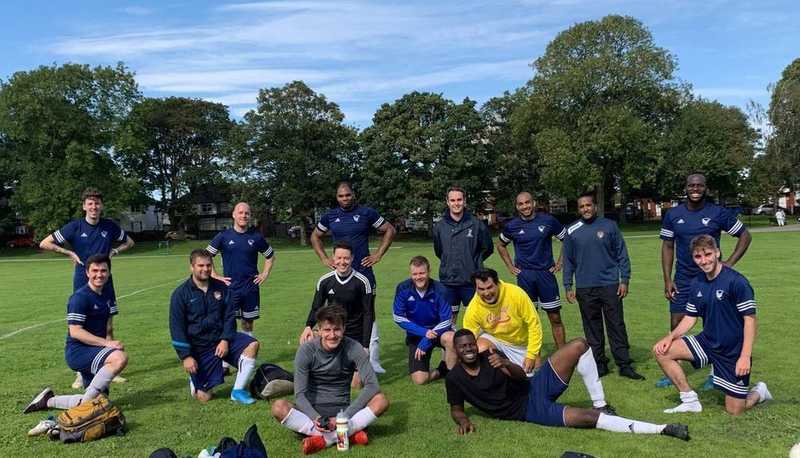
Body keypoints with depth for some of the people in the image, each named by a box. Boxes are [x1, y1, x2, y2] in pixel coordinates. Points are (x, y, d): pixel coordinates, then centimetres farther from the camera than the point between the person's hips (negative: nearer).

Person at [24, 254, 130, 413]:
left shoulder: (107, 295, 10)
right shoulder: (80, 297, -15)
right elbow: (75, 332, -22)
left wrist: (111, 342, -3)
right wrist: (106, 343, -28)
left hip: (94, 352, 9)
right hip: (77, 352, -8)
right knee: (121, 357, -35)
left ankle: (49, 401, 27)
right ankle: (87, 399, -19)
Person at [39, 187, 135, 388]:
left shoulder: (109, 226, 1)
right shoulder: (74, 227, -5)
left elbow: (129, 242, 17)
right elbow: (44, 244, -1)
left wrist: (114, 251, 1)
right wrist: (70, 253, -8)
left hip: (105, 284, 2)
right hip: (82, 284, -2)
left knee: (108, 328, 7)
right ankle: (81, 374, 14)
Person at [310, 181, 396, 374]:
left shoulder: (367, 213, 0)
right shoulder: (330, 216, 7)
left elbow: (390, 230, 7)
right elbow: (315, 237, 21)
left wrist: (378, 255, 0)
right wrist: (324, 259, 9)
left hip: (363, 273, -2)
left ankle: (373, 361, 4)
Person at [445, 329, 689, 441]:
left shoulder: (489, 357, 2)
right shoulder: (454, 378, -5)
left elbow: (520, 376, -5)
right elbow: (456, 409, 5)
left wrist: (506, 364, -27)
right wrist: (463, 420, -19)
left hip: (537, 387, 4)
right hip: (529, 411, -4)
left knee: (579, 345, -13)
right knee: (589, 417, -25)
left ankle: (601, 405, -2)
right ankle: (662, 429, -18)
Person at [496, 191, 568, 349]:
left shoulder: (548, 220, -2)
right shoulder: (512, 226, 1)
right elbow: (500, 245, 18)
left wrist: (560, 262, 3)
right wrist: (510, 266, 10)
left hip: (546, 273, -1)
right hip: (524, 275, 1)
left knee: (555, 317, 2)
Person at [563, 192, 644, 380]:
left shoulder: (609, 226, 1)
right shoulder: (572, 231, 4)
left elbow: (622, 254, 3)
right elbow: (568, 261, 8)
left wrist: (624, 280, -2)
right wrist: (568, 286, 5)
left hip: (610, 285, -1)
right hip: (585, 288, 1)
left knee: (617, 326, 2)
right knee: (592, 328, 8)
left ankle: (624, 364, 11)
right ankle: (599, 364, 19)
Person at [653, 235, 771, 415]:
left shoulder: (737, 282, -19)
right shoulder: (696, 285, 0)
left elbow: (750, 319, -17)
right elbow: (690, 318, 7)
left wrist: (745, 356, -23)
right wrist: (670, 336, -9)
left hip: (734, 351, -5)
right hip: (708, 341, 6)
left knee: (734, 411, 1)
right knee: (663, 351, -12)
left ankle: (759, 393, 35)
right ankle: (690, 400, 3)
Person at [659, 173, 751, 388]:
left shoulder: (719, 213, -7)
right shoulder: (672, 215, -2)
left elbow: (745, 236, 3)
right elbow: (667, 247, 3)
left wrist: (729, 263, -8)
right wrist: (667, 280, -2)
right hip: (683, 280, 2)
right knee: (676, 326, 2)